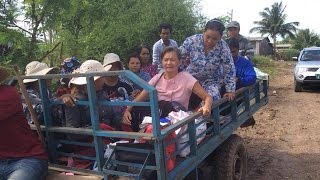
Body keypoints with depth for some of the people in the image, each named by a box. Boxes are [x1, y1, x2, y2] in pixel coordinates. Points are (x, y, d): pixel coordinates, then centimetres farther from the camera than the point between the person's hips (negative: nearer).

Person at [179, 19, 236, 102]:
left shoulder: (223, 48, -19)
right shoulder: (191, 41, -20)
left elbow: (229, 70, -10)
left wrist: (230, 90, -7)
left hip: (211, 80, -1)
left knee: (213, 98, -24)